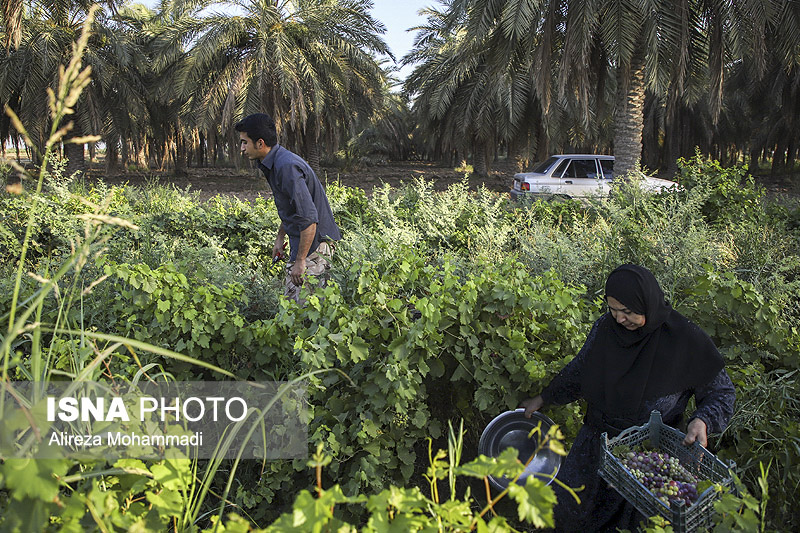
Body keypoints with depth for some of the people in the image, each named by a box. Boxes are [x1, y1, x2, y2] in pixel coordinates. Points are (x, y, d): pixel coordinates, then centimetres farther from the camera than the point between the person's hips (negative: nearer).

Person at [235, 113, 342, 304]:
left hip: (314, 245, -10)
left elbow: (309, 219, -28)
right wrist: (280, 236, 24)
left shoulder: (287, 166, -23)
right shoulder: (273, 163, 10)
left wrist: (300, 260, -24)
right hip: (301, 241, 10)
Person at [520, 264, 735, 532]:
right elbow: (579, 369, 11)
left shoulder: (685, 340, -19)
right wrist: (543, 398, 19)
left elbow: (721, 392, -7)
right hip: (596, 444, 4)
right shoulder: (605, 327, -7)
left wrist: (702, 421, -27)